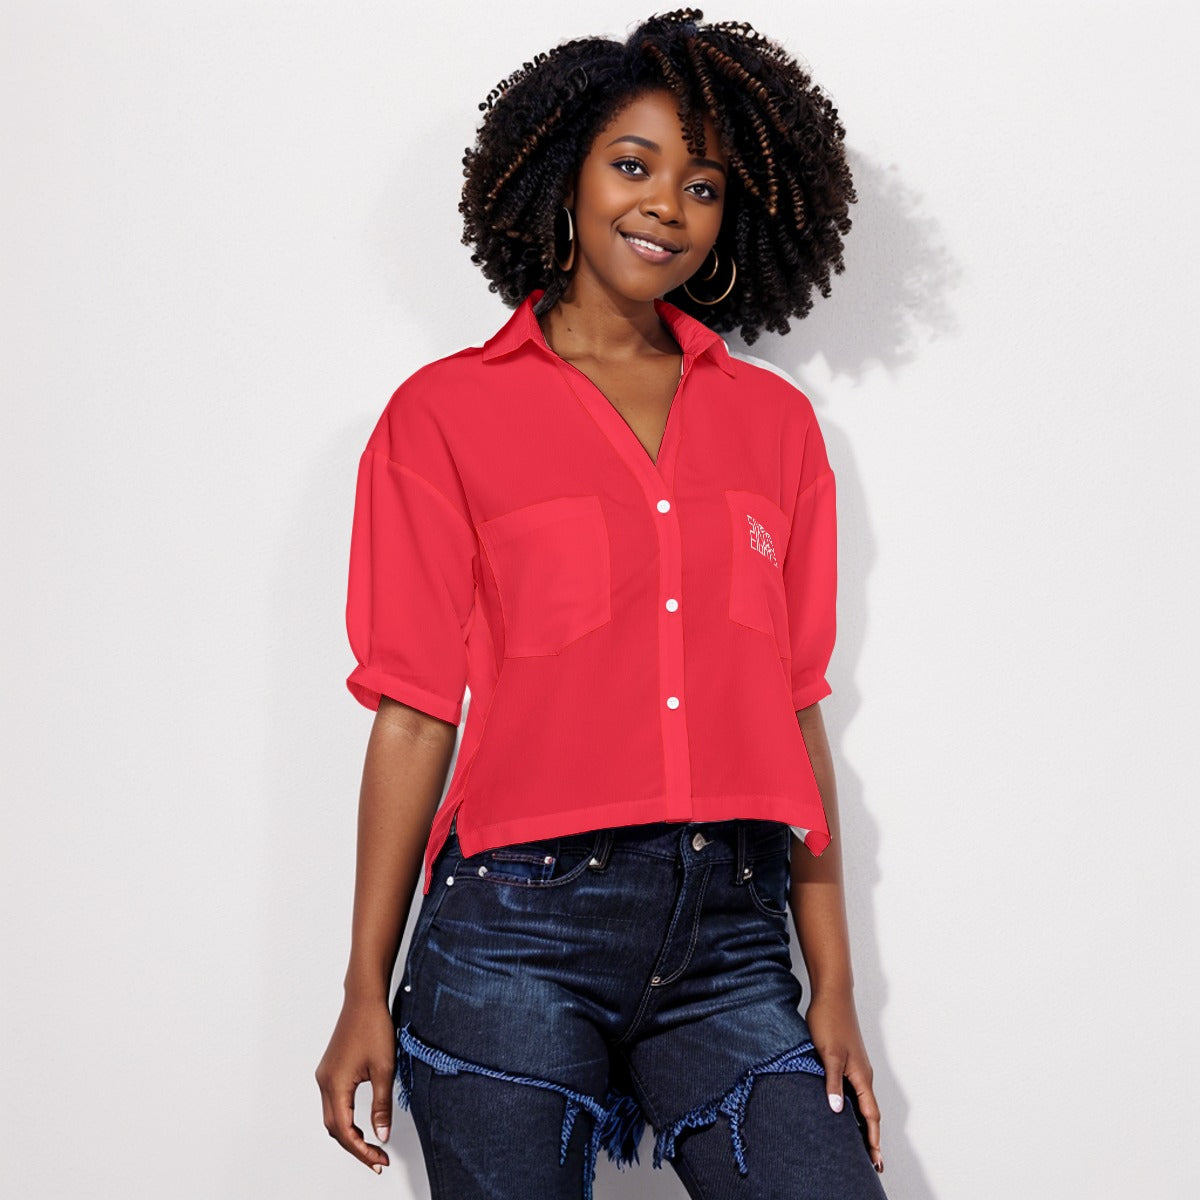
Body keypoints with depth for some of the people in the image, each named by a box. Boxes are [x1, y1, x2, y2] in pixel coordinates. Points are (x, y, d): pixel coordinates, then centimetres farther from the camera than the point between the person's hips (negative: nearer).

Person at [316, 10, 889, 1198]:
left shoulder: (775, 422, 13)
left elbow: (795, 709, 11)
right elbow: (415, 713, 1)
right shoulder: (448, 415, 4)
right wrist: (367, 991, -1)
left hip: (732, 939, 3)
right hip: (521, 932, -2)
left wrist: (833, 986, 8)